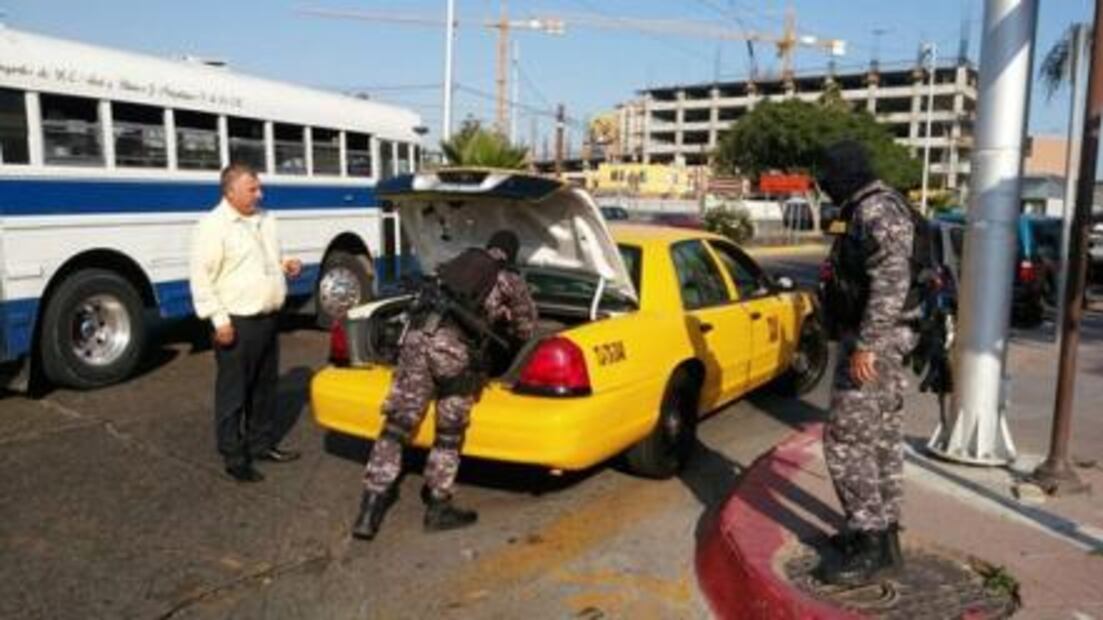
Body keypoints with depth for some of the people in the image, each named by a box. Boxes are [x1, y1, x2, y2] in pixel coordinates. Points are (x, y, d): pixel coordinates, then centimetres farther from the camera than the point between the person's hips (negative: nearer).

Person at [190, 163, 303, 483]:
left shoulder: (265, 219, 12)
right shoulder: (213, 225, -13)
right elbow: (202, 277, -16)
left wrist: (285, 266, 3)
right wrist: (219, 319, -20)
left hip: (268, 318, 8)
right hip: (237, 322, -8)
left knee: (265, 388, 17)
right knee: (233, 394, 2)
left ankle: (263, 443, 32)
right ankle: (234, 458, 13)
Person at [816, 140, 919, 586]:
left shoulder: (876, 211, -17)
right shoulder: (876, 210, 16)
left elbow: (892, 281, -27)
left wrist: (865, 345, -28)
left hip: (872, 341, -11)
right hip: (881, 339, 11)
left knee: (846, 439, -9)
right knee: (883, 436, 15)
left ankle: (874, 546, -4)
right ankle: (883, 528, 26)